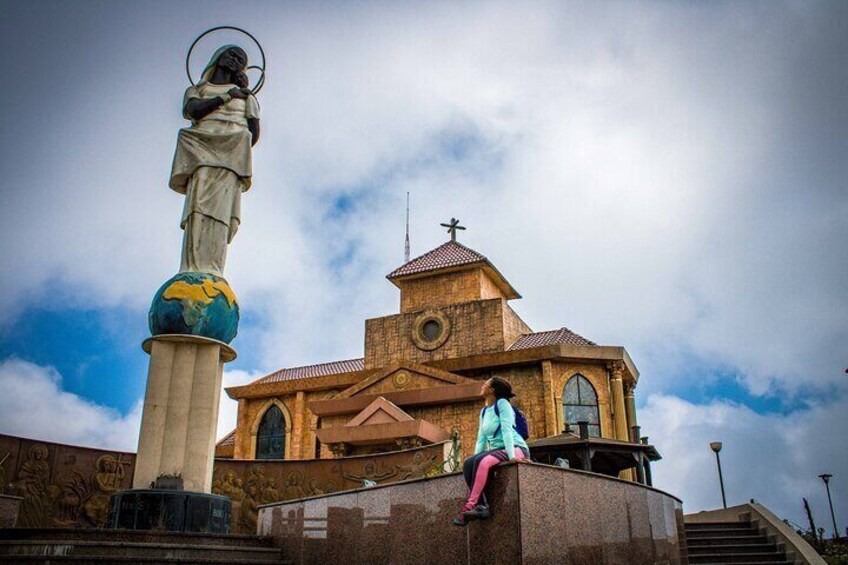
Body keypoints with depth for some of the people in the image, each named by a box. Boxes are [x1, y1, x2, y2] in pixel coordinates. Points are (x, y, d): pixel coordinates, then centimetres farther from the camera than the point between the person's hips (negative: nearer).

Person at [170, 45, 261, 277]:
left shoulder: (246, 95, 31)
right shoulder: (195, 90, 31)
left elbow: (254, 130, 14)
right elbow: (194, 111, 6)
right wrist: (227, 96, 7)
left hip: (232, 152, -1)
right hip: (201, 149, 1)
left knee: (221, 206, -22)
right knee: (199, 204, -21)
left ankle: (212, 271, -39)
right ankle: (192, 270, -34)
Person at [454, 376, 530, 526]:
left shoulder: (502, 403, -4)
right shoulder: (484, 411, 17)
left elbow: (507, 430, -16)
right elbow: (481, 439, 12)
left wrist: (511, 456, -26)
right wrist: (475, 457, -2)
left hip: (516, 449, -7)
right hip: (496, 450, 7)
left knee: (482, 461, -33)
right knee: (468, 463, -19)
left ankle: (469, 506, -33)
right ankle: (481, 506, -27)